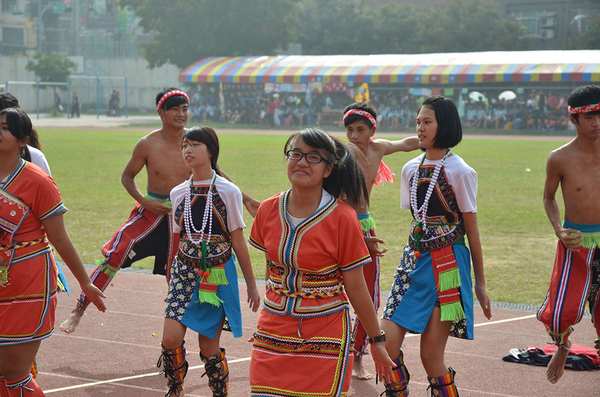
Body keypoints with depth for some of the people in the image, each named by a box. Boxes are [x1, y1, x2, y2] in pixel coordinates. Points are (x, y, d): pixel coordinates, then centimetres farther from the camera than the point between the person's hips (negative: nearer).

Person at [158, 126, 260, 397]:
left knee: (209, 346, 0)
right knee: (170, 338, -12)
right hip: (185, 273, 3)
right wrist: (172, 275, 20)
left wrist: (251, 285, 1)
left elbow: (238, 242, -1)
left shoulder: (228, 192, -5)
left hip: (217, 275, -3)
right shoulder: (178, 193, 6)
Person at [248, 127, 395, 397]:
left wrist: (376, 341, 0)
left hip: (325, 339, -4)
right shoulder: (268, 211, 1)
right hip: (273, 334, 4)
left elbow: (355, 287, -5)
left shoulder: (342, 218, -11)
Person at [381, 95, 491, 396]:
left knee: (431, 355, -6)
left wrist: (480, 282, 0)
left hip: (447, 263, -5)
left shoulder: (460, 172, -6)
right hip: (415, 259, 5)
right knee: (385, 344, -8)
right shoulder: (411, 169, 10)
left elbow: (472, 230, -2)